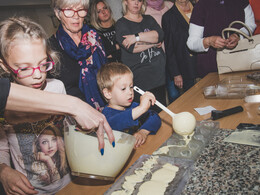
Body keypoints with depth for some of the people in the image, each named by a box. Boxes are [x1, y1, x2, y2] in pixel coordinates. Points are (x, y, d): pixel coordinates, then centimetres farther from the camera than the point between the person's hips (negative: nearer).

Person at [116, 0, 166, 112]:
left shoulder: (148, 19, 16)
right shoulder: (121, 24, 2)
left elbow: (160, 34, -5)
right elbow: (132, 48, -14)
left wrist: (136, 37, -14)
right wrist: (153, 43, -4)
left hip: (159, 74, 5)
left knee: (162, 111, 10)